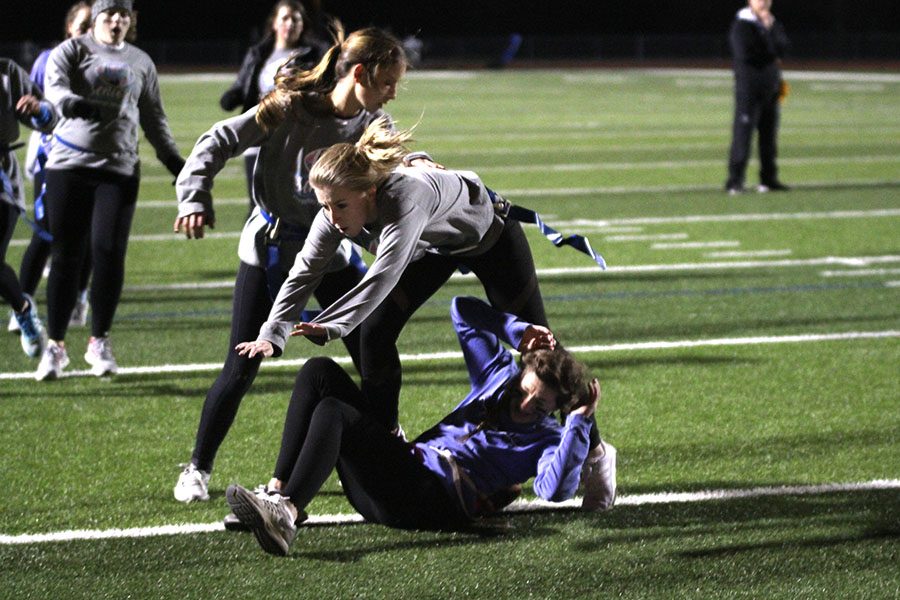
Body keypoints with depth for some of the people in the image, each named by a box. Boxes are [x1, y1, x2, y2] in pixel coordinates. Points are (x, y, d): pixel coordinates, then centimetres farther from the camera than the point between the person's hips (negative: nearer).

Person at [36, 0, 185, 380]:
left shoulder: (140, 62, 14)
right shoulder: (73, 50, 2)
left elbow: (153, 117, 21)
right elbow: (53, 82, -18)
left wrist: (173, 160, 15)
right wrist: (70, 102, -40)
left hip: (119, 169, 2)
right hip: (69, 165, -2)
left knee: (109, 253, -6)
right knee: (65, 255, -1)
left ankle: (99, 342, 10)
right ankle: (55, 346, 8)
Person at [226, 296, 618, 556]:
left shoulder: (546, 438, 3)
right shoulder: (500, 374, 22)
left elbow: (554, 489, -20)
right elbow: (463, 311, 29)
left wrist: (580, 423, -20)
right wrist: (518, 332, 18)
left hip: (434, 499, -8)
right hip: (406, 468, 8)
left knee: (331, 414, -29)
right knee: (320, 372, -2)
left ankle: (287, 514, -49)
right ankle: (277, 490, -17)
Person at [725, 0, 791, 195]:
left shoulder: (773, 24, 15)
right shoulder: (741, 25, -7)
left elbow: (782, 48, 1)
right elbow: (745, 55, -18)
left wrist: (770, 29, -11)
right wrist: (770, 56, -8)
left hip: (771, 88, 7)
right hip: (749, 87, -7)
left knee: (769, 135, 10)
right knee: (742, 134, -10)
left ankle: (768, 179, 16)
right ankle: (734, 182, -10)